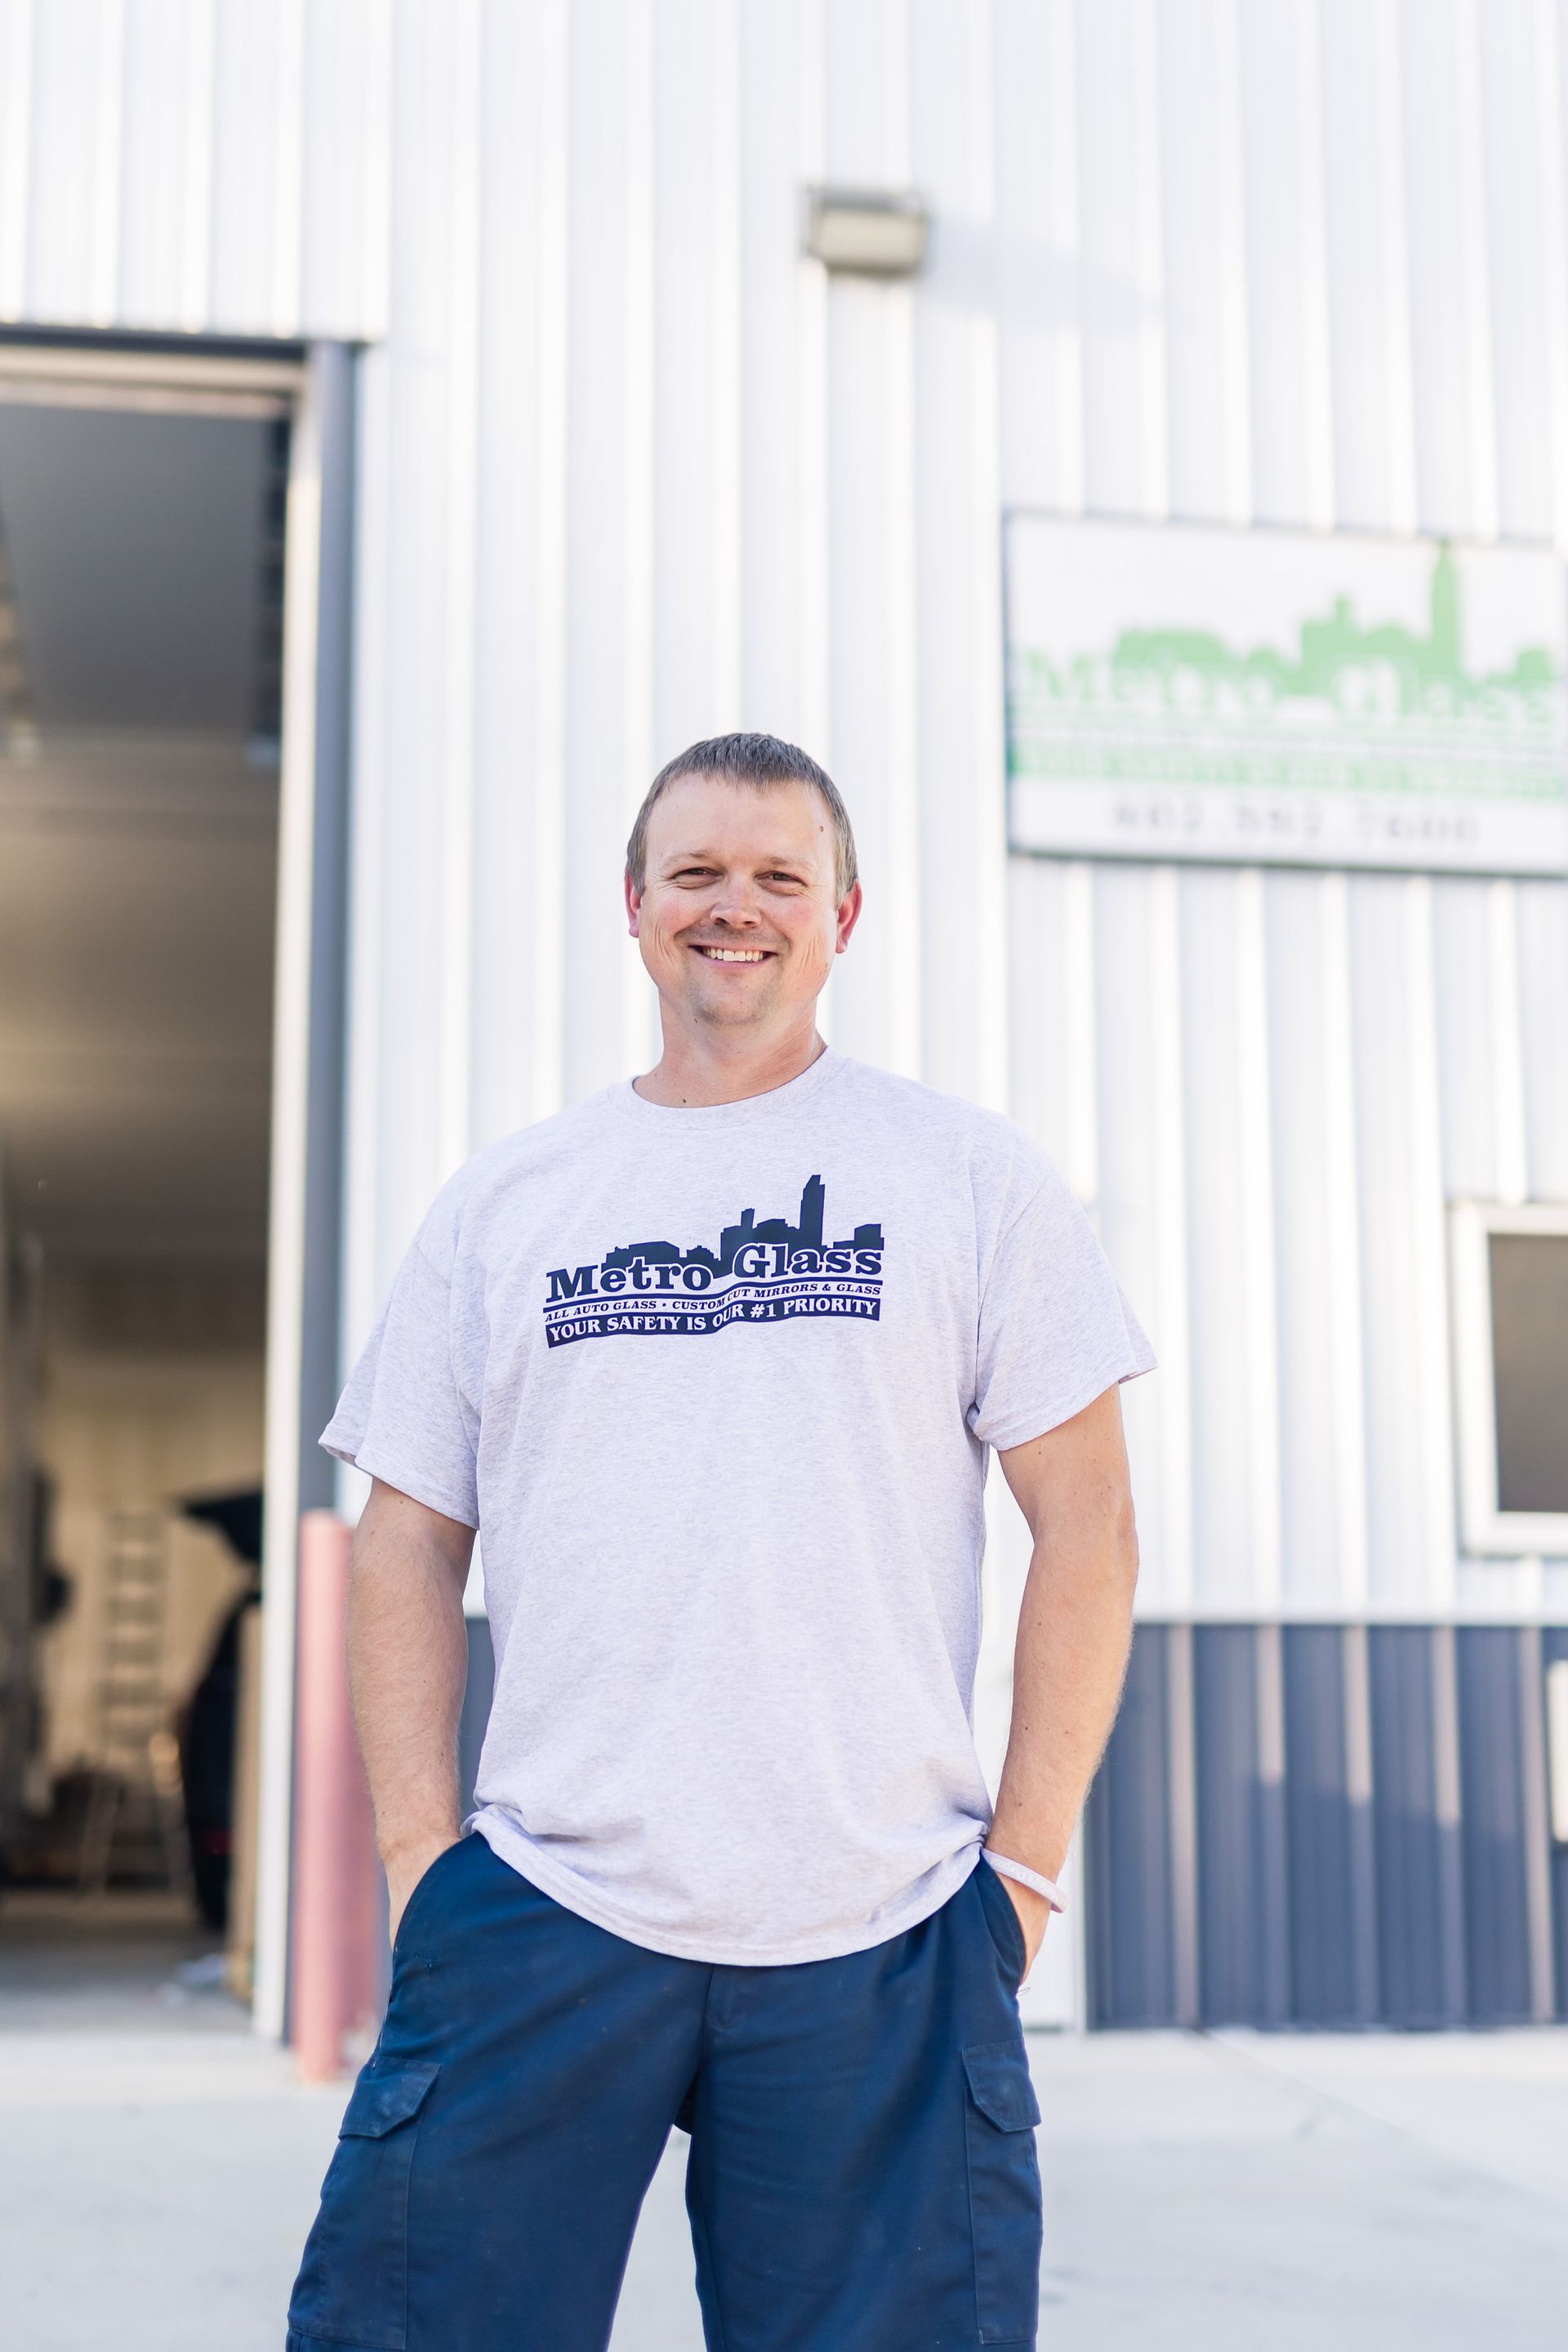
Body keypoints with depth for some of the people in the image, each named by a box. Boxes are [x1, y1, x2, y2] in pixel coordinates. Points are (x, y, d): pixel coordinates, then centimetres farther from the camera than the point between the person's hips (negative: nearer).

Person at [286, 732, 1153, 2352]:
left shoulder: (972, 1178, 6)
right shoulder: (498, 1205, 11)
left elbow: (1085, 1527, 4)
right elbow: (408, 1545, 12)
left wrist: (1028, 1859, -2)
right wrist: (419, 1850, 2)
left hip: (882, 1942, -1)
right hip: (541, 1915, 2)